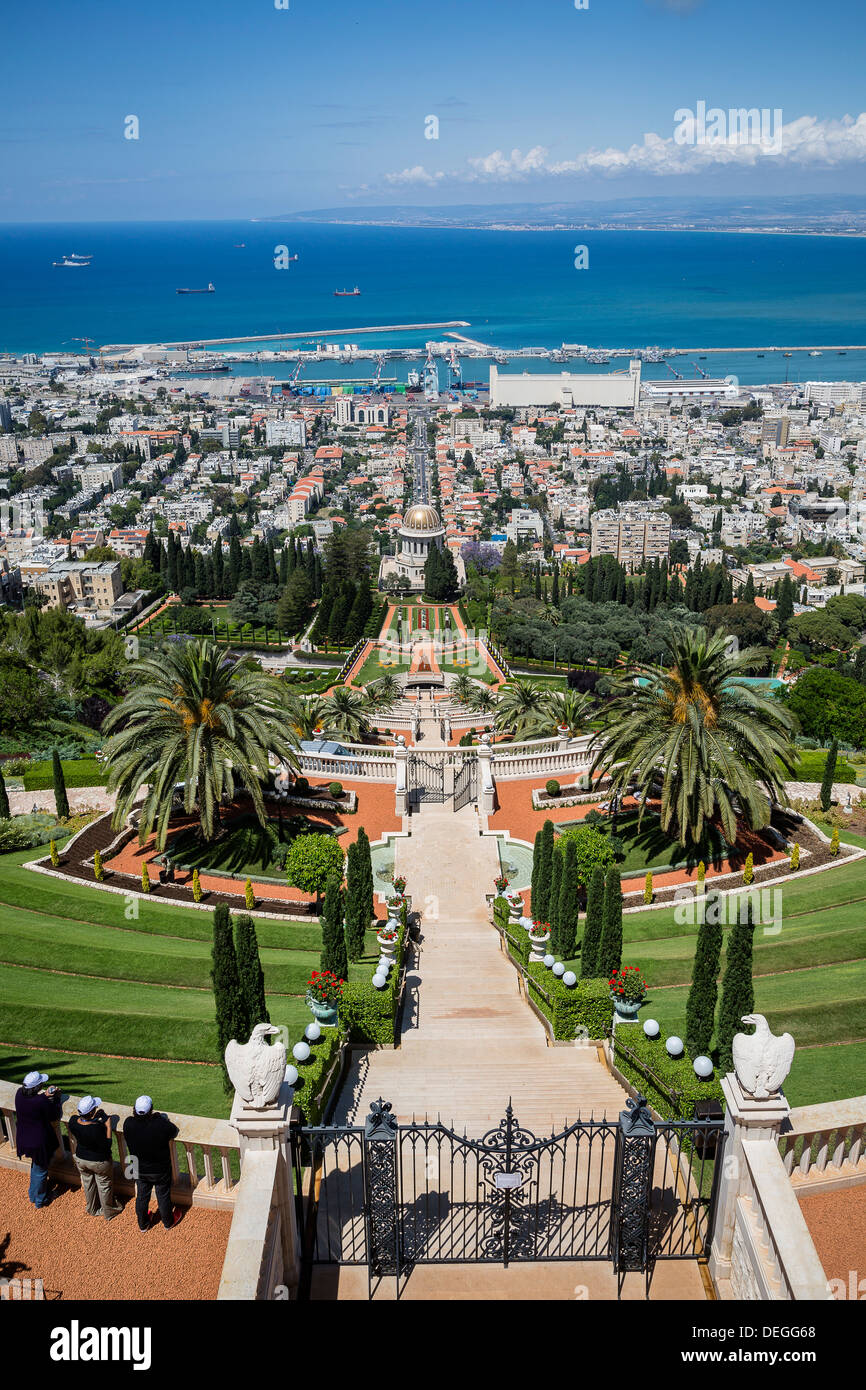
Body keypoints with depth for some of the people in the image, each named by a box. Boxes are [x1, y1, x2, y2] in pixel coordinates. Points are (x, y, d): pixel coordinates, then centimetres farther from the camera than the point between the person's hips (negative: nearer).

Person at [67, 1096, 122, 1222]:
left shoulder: (73, 1121, -25)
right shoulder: (97, 1128, -41)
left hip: (81, 1160, 5)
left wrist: (96, 1116, -7)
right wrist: (108, 1126, -26)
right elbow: (107, 1145, -28)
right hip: (99, 1162, -5)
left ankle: (92, 1210, 52)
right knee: (104, 1187, 22)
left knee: (88, 1185, 30)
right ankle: (109, 1212, 44)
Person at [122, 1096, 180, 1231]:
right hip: (161, 1171, -3)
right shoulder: (161, 1125, -34)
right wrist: (164, 1119, 0)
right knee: (163, 1197, 20)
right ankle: (168, 1223, 42)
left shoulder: (128, 1124, -26)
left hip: (139, 1170, 3)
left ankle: (143, 1225, 45)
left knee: (141, 1197, 24)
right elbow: (174, 1131, -13)